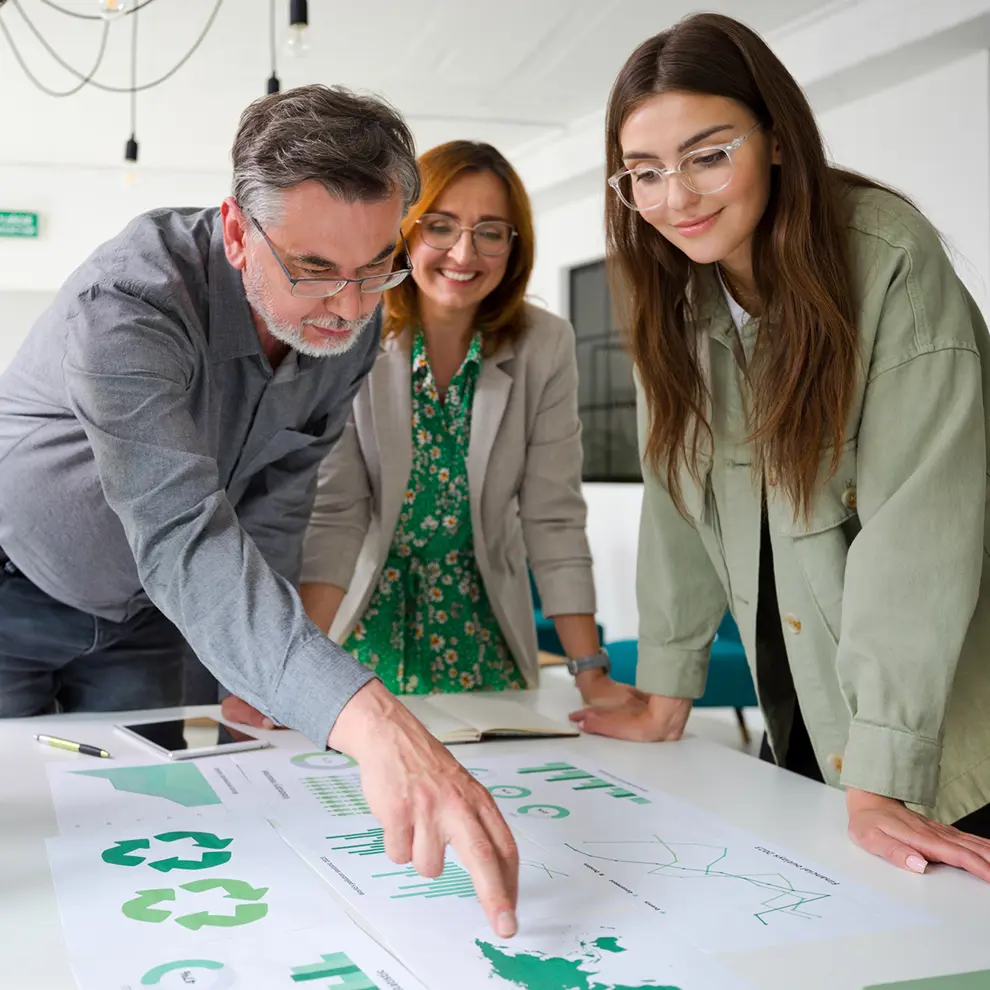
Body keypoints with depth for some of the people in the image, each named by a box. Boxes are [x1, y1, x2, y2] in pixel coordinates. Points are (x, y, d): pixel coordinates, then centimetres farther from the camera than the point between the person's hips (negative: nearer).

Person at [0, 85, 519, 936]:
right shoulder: (129, 303, -37)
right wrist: (365, 718, -62)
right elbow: (183, 540, -49)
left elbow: (277, 499, -3)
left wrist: (256, 678, -7)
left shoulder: (353, 322, -15)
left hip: (138, 617, 5)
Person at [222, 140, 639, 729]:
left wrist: (592, 673, -16)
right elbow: (336, 515, -16)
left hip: (480, 625, 1)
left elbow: (554, 517, -11)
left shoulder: (544, 346, -12)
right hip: (367, 619, -1)